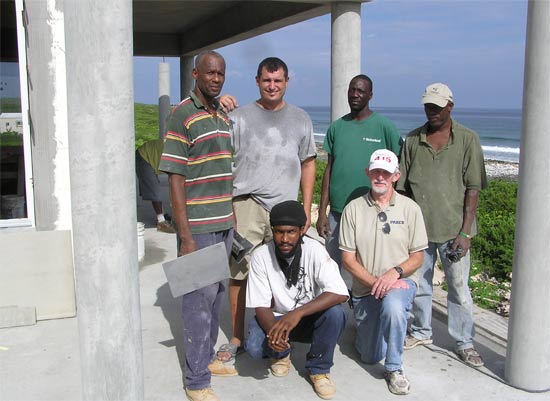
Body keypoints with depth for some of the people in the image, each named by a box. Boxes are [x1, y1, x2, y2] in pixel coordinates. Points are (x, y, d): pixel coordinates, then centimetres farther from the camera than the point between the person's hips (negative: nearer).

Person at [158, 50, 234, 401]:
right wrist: (186, 237, -18)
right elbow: (175, 179, -15)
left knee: (217, 293, 16)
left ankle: (208, 356, 33)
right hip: (198, 226, -7)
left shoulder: (224, 115, 13)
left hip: (224, 223, 8)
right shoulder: (182, 115, -11)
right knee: (199, 298, 0)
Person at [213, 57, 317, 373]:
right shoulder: (239, 117, 7)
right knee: (239, 272, -1)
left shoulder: (300, 119, 14)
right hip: (246, 204, -1)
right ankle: (237, 337, 13)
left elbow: (308, 164, 16)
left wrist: (306, 208, 9)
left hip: (284, 207, 2)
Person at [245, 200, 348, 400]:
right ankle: (281, 354, 10)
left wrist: (298, 313, -43)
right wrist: (273, 331, -37)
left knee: (335, 313, -32)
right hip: (276, 318, 1)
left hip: (311, 317, 0)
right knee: (254, 346, -29)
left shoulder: (314, 250, -23)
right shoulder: (260, 256, -18)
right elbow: (261, 306, -15)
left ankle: (318, 368, -4)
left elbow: (340, 293, -33)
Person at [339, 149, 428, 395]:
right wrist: (374, 282, -18)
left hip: (401, 283, -1)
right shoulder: (353, 209, -3)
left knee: (392, 305, -38)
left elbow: (417, 256, -1)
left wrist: (395, 272, -21)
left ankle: (394, 369, -16)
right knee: (370, 356, 5)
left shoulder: (410, 209, -2)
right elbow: (347, 259, -4)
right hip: (365, 289, 2)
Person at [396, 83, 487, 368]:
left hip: (453, 228, -2)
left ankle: (464, 342, 20)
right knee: (419, 284, 14)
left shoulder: (467, 139, -3)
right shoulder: (413, 140, 4)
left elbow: (473, 188, -5)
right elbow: (402, 186, 7)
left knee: (459, 288, 5)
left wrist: (465, 231, -11)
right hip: (418, 227, 3)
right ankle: (421, 331, 33)